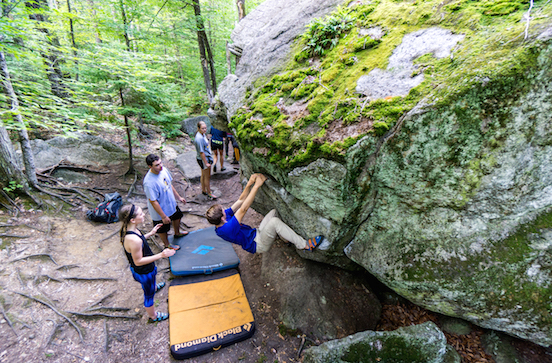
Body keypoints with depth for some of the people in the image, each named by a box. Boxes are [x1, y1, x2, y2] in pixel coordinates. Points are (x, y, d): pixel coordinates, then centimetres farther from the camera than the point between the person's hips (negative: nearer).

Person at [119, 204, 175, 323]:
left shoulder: (127, 229, -14)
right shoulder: (133, 240, -42)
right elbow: (138, 261, -31)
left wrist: (150, 233, 6)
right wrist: (161, 255, -34)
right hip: (143, 272, -9)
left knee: (151, 278, 41)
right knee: (149, 294, 19)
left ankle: (154, 287, 75)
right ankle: (153, 316, 46)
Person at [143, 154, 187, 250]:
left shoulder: (164, 170, -12)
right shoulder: (149, 182, -36)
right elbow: (153, 202, -29)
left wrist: (178, 197, 13)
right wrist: (163, 216, -22)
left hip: (171, 204, 8)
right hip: (161, 210, -8)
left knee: (177, 217, 32)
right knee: (162, 229, 18)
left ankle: (177, 233, 62)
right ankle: (167, 244, 46)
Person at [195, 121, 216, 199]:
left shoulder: (203, 134, 3)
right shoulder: (199, 138, -27)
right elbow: (201, 152, -25)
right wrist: (206, 163, -20)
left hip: (207, 157, 9)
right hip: (203, 159, -9)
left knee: (203, 175, 21)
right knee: (207, 177, 4)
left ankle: (203, 190, 36)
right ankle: (209, 193, 18)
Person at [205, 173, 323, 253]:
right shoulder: (226, 229, -32)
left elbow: (240, 201, -2)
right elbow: (243, 209, -37)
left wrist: (249, 184, -15)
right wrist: (257, 185, -36)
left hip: (256, 233, 9)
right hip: (258, 245, -9)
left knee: (274, 212, 2)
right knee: (274, 221, -32)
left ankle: (286, 238, 11)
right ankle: (304, 245, -24)